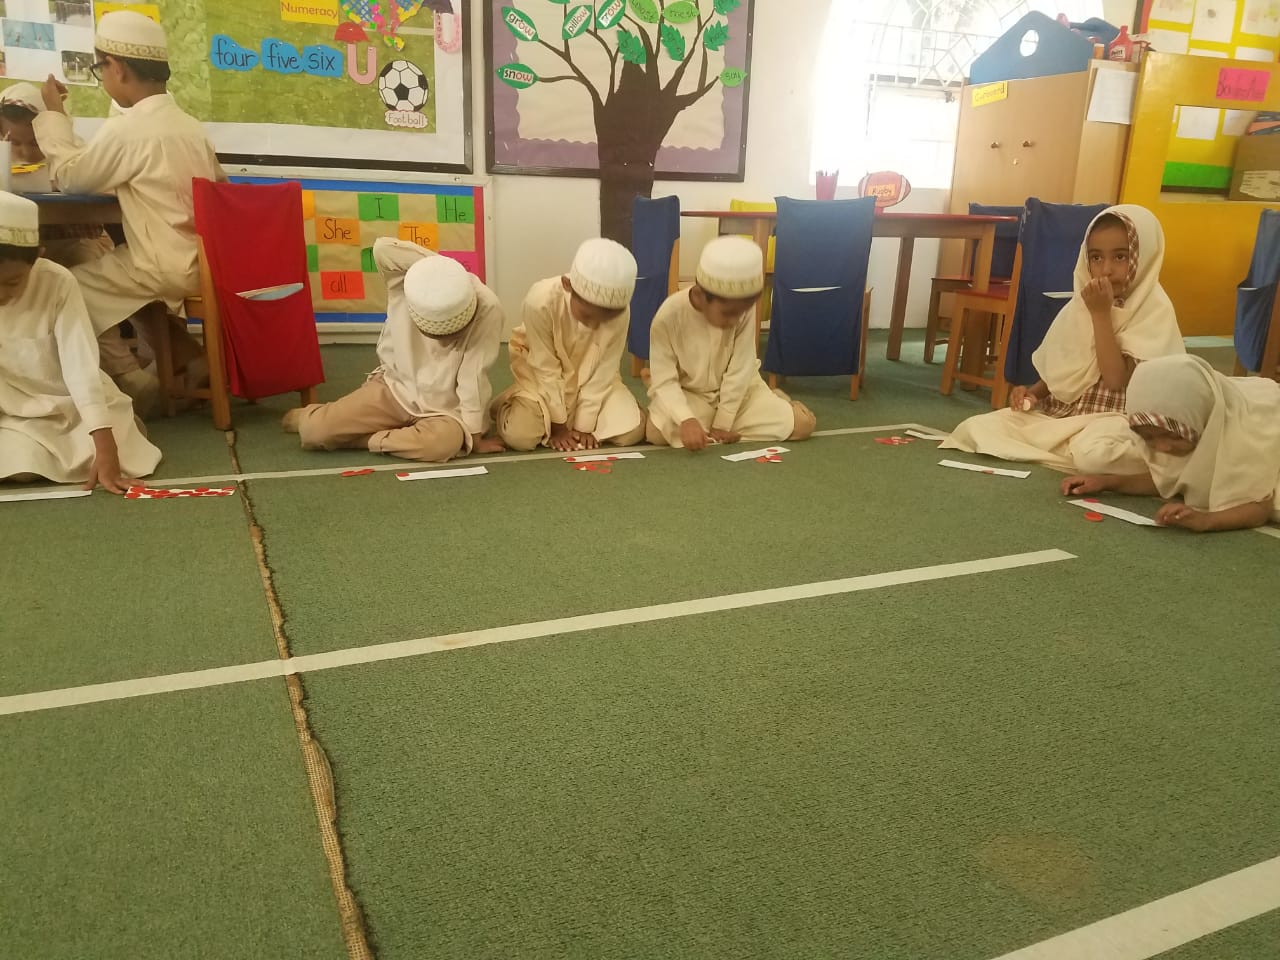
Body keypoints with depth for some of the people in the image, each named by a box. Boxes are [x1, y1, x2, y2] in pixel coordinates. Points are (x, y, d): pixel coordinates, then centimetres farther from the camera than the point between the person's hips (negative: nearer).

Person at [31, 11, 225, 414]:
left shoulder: (125, 128, -13)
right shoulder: (188, 124, 10)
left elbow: (71, 177, -2)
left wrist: (53, 114, 9)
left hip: (172, 267, -8)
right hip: (205, 257, 8)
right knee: (109, 269, 29)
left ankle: (130, 379, 1)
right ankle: (189, 360, 22)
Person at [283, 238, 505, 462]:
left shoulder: (487, 309, -23)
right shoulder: (406, 283, -17)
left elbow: (474, 378, -20)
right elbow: (382, 248, -35)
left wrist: (473, 436, -17)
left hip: (444, 410, -1)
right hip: (394, 388, 1)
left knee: (447, 440, -36)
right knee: (314, 431, -14)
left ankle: (362, 438, -12)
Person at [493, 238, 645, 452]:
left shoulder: (620, 311, -29)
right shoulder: (541, 301, -35)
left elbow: (603, 371, -17)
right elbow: (546, 370, -24)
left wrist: (585, 425, -16)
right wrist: (557, 425, -18)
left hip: (592, 376, 2)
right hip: (543, 375, -2)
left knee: (632, 430, -18)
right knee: (520, 435, -25)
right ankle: (506, 407, 13)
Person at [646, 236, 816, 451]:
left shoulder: (744, 308, -19)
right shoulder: (669, 316, -25)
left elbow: (740, 371, -16)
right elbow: (664, 382, -24)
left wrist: (723, 424, -18)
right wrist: (686, 420, -40)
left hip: (738, 390, 2)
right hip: (689, 394, -1)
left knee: (803, 423, -15)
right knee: (657, 431, -32)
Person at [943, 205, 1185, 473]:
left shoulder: (1155, 309, -9)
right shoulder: (1082, 302, 9)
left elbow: (1115, 379, -21)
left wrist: (1101, 314, -19)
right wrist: (1033, 393, -4)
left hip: (1114, 418, -6)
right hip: (1062, 412, 6)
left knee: (1094, 452, -42)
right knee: (975, 428, -13)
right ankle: (1065, 445, -1)